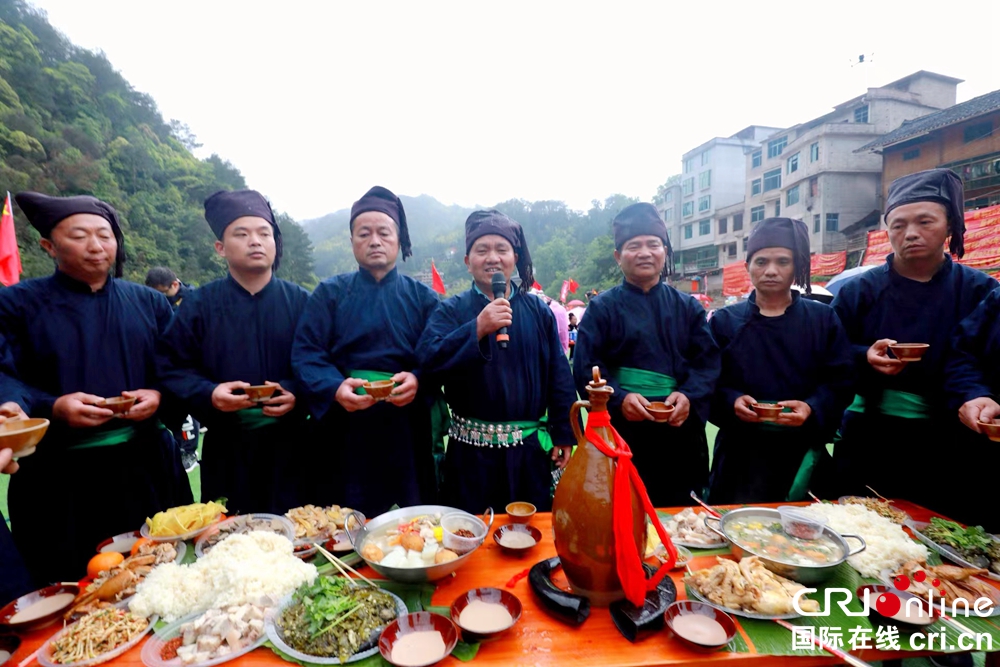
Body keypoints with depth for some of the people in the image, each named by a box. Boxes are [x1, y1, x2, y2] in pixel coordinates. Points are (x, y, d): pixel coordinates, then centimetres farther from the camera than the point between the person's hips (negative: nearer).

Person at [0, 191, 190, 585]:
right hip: (58, 477, -2)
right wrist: (52, 407, -22)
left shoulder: (149, 303, 8)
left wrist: (159, 396, -13)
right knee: (74, 584, 11)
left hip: (146, 468, 2)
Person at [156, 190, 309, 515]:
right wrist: (208, 394, -15)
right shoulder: (199, 305, 2)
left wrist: (297, 393, -18)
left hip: (290, 445, 0)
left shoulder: (300, 301, 1)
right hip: (226, 449, 1)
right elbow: (171, 366, 2)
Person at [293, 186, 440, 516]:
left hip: (406, 436, 1)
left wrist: (418, 381, -20)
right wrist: (334, 388, -21)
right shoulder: (329, 293, 5)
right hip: (344, 436, 0)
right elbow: (306, 354, -3)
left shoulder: (423, 298, 6)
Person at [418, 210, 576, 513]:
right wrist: (477, 328, -29)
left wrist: (564, 434, 3)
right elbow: (429, 359, -19)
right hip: (472, 450, -1)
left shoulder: (538, 310, 2)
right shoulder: (451, 310, -3)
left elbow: (559, 374, 4)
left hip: (530, 448, 2)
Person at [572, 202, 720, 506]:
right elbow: (586, 367, -7)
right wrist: (618, 398, -22)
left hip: (680, 436, 3)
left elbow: (708, 362, 3)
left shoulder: (688, 307, 9)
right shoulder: (602, 308, 0)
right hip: (622, 435, -3)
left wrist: (689, 396, -16)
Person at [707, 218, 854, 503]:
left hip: (804, 451, 1)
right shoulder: (724, 321, 3)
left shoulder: (824, 319, 6)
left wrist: (812, 408, -18)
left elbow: (841, 381, 0)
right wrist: (731, 402, -20)